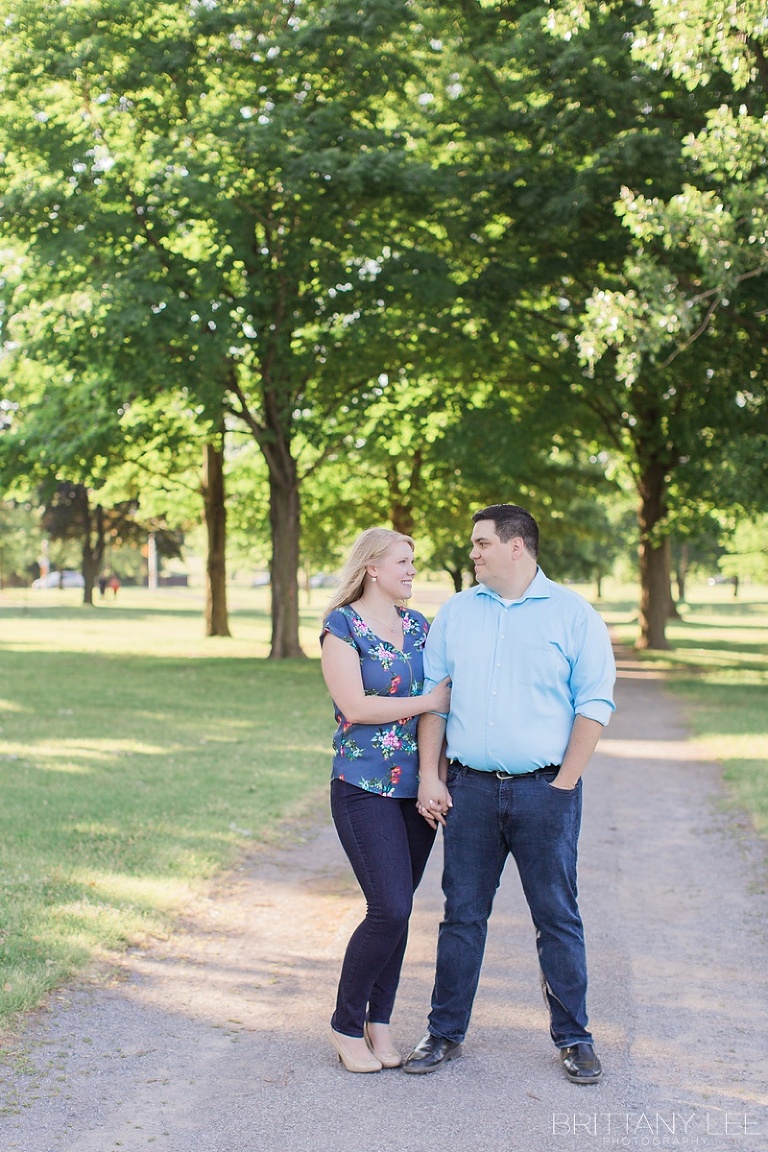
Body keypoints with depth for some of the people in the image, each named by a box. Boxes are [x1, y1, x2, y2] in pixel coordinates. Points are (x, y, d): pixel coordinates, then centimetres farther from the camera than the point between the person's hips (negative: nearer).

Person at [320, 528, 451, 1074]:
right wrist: (427, 701, -12)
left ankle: (379, 1021, 21)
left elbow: (444, 693, 16)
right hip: (365, 788, -6)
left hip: (418, 786, 6)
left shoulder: (419, 625, 12)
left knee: (397, 910, 8)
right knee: (390, 910, -11)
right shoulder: (342, 626, -6)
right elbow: (354, 706, -15)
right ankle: (347, 1026, 7)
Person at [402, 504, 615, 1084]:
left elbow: (594, 705, -3)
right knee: (462, 915, 8)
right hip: (470, 790, 3)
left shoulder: (572, 614, -1)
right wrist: (430, 777, 1)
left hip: (545, 791, -2)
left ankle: (573, 1038, 18)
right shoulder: (456, 612, 9)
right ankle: (446, 1033, 19)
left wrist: (564, 785, -9)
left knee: (558, 918, 5)